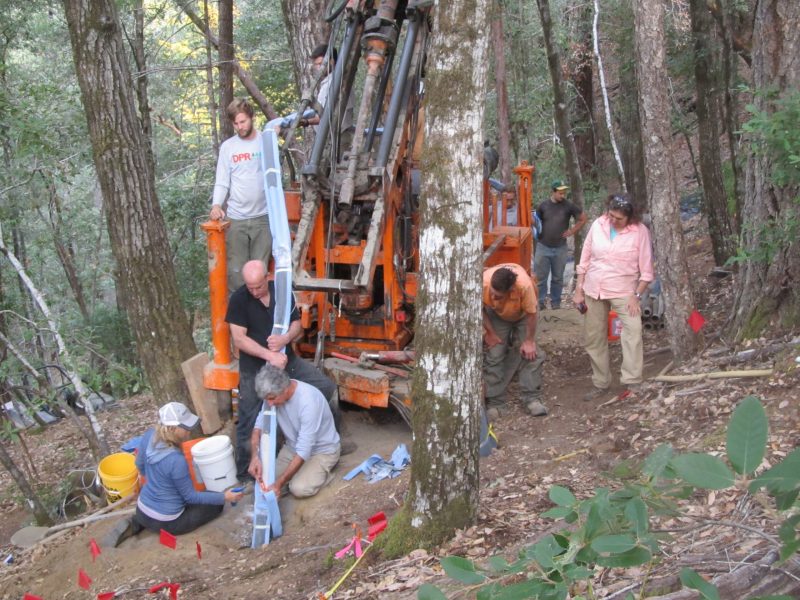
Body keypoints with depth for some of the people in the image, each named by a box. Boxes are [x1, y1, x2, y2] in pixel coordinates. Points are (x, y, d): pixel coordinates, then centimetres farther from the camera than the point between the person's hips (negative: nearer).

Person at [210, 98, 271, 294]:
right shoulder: (227, 146, 4)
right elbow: (222, 182, 1)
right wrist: (216, 205, -12)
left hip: (263, 217, 0)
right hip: (236, 219, 1)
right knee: (235, 270, 1)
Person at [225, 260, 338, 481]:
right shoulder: (239, 299, -15)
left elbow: (296, 323, 1)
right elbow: (239, 339, -19)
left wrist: (285, 338, -22)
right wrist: (270, 355, -28)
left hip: (286, 359, 4)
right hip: (254, 367, -4)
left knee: (326, 387, -3)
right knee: (250, 421, 2)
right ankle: (245, 470, 19)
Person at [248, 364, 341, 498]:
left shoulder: (308, 401, -37)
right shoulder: (275, 393, -17)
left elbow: (304, 451, -35)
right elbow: (260, 424, -9)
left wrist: (279, 484, -36)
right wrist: (255, 456, -28)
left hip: (322, 450, -6)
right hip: (293, 447, 6)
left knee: (299, 489, -25)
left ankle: (322, 470, 4)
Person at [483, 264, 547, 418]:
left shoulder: (524, 284, -45)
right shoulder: (483, 283, -40)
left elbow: (531, 313, -26)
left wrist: (529, 341, -17)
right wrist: (490, 333, -11)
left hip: (523, 315, -1)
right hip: (497, 316, 1)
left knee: (531, 353, -8)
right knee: (494, 356, -5)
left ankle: (532, 398, 3)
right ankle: (493, 402, 4)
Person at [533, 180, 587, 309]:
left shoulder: (569, 206, -4)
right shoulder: (543, 205, -2)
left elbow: (583, 219, 7)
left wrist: (572, 231, 1)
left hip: (560, 249, 0)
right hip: (543, 247, 0)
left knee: (558, 278, 11)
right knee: (540, 277, 1)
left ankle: (556, 303, 22)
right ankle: (539, 302, 11)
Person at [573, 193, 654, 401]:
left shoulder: (640, 231, -11)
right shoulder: (597, 225, -2)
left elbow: (646, 269, -7)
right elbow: (585, 259, 6)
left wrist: (636, 295, -13)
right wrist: (579, 289, 4)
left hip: (623, 291, -4)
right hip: (593, 290, 4)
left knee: (633, 331, -22)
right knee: (593, 338, 9)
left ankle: (632, 382, -20)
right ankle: (601, 383, 22)